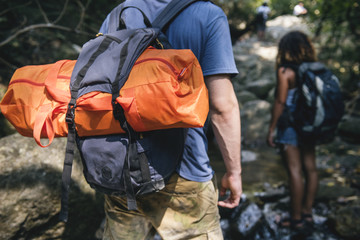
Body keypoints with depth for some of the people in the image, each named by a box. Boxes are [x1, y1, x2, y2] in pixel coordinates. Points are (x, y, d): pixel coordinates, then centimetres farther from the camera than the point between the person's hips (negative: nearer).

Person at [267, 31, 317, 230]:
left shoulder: (285, 72, -12)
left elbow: (280, 102, -15)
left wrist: (271, 129, -9)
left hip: (290, 126, -7)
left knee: (294, 170, -2)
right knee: (310, 168, 11)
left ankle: (296, 218, 6)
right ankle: (307, 212, 23)